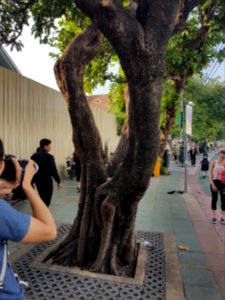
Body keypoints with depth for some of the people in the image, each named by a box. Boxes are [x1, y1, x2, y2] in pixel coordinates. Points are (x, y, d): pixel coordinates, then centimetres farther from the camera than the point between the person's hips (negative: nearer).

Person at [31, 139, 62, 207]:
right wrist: (58, 181, -9)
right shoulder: (49, 157, -18)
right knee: (46, 200, 4)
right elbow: (53, 170, -18)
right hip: (46, 181, -8)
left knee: (42, 198, 23)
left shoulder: (33, 156, 5)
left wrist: (32, 180, 19)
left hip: (37, 180, 8)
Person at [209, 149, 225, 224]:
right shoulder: (214, 162, 0)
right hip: (215, 182, 0)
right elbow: (210, 174, -3)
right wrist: (212, 184, -11)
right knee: (214, 199, 5)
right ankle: (214, 217, 15)